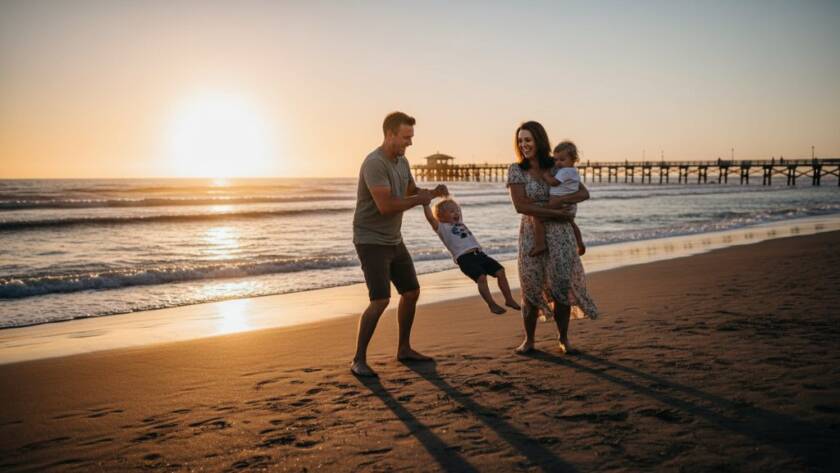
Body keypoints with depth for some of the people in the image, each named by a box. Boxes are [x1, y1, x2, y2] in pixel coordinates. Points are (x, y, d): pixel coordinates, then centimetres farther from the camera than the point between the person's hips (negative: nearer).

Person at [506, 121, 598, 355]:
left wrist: (559, 200, -17)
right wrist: (558, 213, -16)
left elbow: (584, 193, 0)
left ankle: (564, 339, 18)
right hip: (531, 235, -1)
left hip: (560, 233, 1)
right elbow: (520, 206, -14)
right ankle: (529, 340, 19)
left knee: (562, 288, 0)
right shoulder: (516, 170, -3)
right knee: (531, 290, 2)